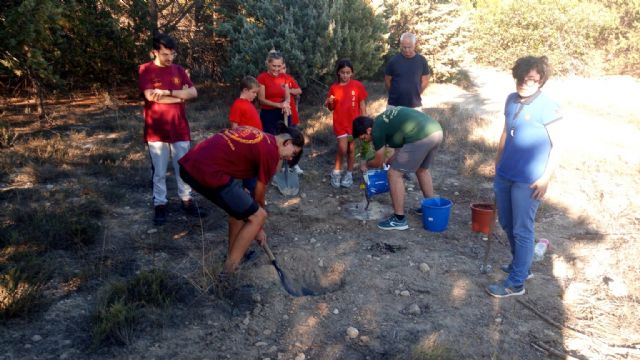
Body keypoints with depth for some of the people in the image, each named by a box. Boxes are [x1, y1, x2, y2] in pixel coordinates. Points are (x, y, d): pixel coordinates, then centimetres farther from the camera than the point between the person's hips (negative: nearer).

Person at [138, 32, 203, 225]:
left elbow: (193, 93, -2)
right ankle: (159, 205, 17)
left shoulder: (178, 69, 9)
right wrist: (180, 96, -11)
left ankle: (186, 200, 24)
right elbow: (150, 96, -17)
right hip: (156, 130, -3)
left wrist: (168, 92, -15)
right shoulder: (145, 70, -3)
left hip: (180, 128, 3)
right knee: (159, 172, 6)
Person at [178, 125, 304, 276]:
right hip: (207, 172, -9)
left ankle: (232, 256, 36)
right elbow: (259, 195, 7)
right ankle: (229, 271, 7)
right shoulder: (271, 151, -2)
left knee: (240, 204, 26)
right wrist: (259, 228, 23)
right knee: (258, 216, 3)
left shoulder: (256, 134, 22)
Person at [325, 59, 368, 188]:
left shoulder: (358, 85, -4)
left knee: (351, 148, 9)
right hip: (340, 123, 0)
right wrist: (329, 103, -14)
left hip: (354, 122, 0)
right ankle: (336, 171, 11)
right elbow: (331, 108, 8)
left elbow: (362, 105, 0)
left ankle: (349, 174, 23)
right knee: (342, 149, -9)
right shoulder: (334, 88, -1)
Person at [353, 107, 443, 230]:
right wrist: (389, 161, 39)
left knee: (394, 174, 3)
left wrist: (366, 164, 30)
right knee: (422, 170, 30)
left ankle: (399, 219, 8)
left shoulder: (377, 130, 0)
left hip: (421, 138, -10)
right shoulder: (384, 119, 24)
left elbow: (378, 162, 11)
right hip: (437, 131, 10)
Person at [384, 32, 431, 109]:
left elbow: (425, 81, 8)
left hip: (414, 105, 1)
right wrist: (395, 94, 8)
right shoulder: (393, 60, -5)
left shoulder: (421, 60, -2)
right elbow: (387, 81, 4)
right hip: (394, 105, -1)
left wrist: (415, 94, 9)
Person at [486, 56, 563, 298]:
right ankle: (521, 265, 37)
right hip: (504, 175, 7)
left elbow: (556, 144, -11)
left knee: (522, 230, 1)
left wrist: (545, 178, -14)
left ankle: (516, 282, 11)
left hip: (528, 180, -7)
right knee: (506, 223, 18)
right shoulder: (512, 100, 6)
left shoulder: (547, 107, -13)